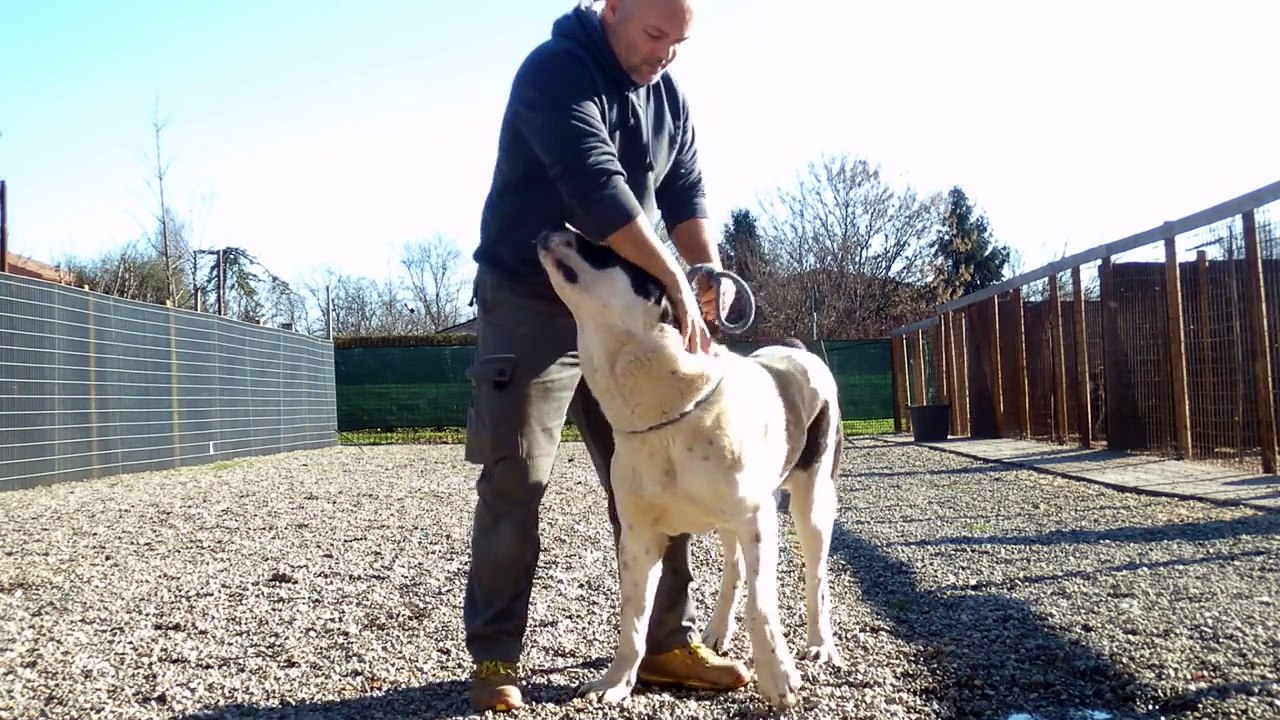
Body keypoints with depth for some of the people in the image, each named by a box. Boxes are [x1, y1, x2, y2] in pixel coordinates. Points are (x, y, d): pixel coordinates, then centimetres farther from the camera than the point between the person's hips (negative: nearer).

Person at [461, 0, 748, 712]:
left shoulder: (669, 95, 7)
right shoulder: (555, 70, -17)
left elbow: (686, 193, 4)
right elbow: (596, 186, -29)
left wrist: (713, 274, -15)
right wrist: (677, 280, -32)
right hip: (531, 305, -6)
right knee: (516, 480, -6)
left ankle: (669, 642, 13)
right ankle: (496, 658, 3)